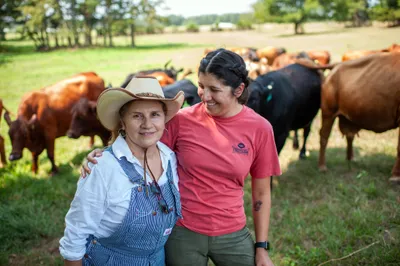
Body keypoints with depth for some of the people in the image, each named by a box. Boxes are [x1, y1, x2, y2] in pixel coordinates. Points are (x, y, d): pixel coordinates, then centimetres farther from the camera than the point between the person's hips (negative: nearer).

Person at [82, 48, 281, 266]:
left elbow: (261, 193, -1)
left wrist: (262, 247, 2)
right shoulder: (182, 120, -10)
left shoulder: (259, 129, -9)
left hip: (232, 235, 1)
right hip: (182, 231, 0)